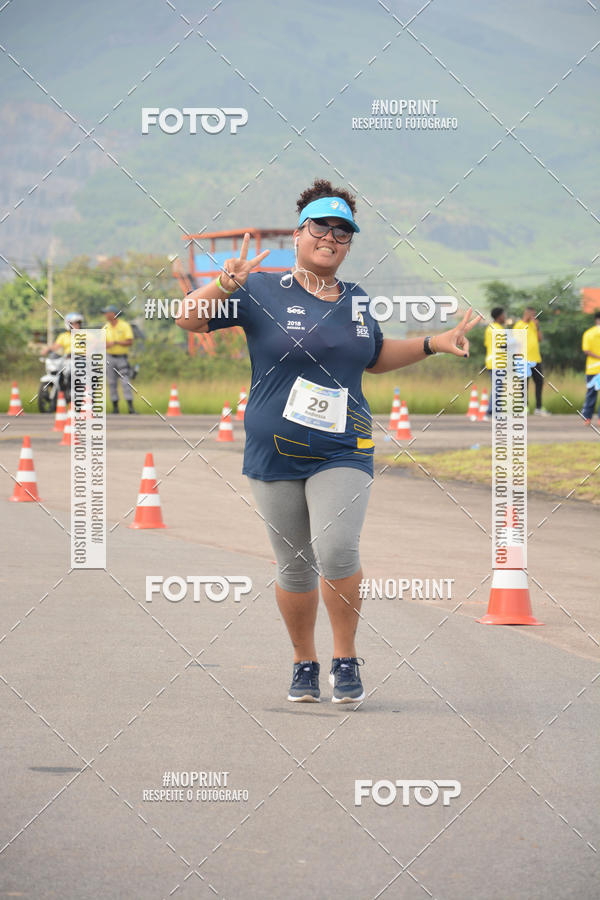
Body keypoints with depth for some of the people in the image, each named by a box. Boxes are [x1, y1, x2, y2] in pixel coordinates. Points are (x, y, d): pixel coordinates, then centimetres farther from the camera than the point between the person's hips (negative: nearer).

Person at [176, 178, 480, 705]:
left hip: (343, 451, 1)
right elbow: (189, 320, -2)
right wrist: (225, 285, -20)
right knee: (295, 565, 5)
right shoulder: (263, 291, -2)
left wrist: (434, 344, 18)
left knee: (337, 551, -18)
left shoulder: (356, 301, 11)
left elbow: (376, 358, 28)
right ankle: (304, 663, 25)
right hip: (275, 451, -1)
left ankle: (346, 659, -1)